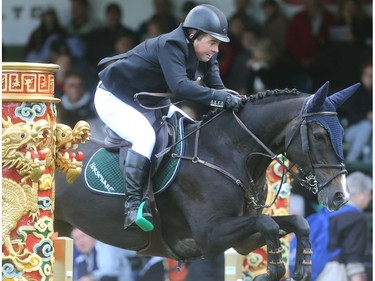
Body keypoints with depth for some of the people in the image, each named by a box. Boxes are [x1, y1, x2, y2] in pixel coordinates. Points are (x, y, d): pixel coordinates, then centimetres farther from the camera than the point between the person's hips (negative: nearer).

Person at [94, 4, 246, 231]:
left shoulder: (205, 55, -6)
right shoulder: (171, 45, -32)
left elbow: (216, 88, -5)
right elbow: (179, 86, -45)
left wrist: (231, 100, -26)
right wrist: (222, 99, -50)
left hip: (147, 102, 9)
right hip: (113, 99, -9)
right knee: (145, 136, -30)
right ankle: (133, 206, -33)